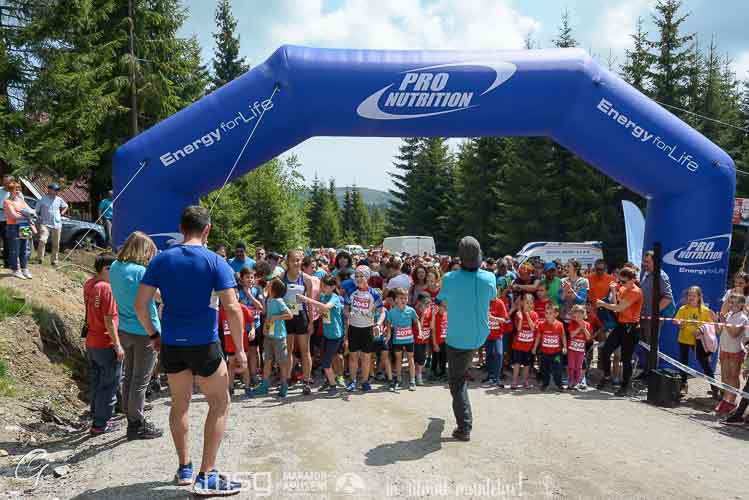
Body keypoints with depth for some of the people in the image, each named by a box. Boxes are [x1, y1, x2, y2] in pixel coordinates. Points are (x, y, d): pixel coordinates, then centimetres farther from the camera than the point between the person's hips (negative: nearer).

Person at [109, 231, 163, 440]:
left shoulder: (115, 268, 4)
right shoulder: (141, 272, -20)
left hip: (125, 331, 8)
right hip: (144, 332, -8)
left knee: (129, 377, 16)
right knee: (140, 380, 2)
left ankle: (132, 419, 28)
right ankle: (137, 425, 11)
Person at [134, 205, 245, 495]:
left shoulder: (161, 259, 2)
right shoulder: (215, 262, -9)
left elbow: (140, 304, 0)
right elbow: (233, 309, -15)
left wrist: (153, 334, 14)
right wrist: (239, 349, -7)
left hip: (170, 343, 4)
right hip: (204, 344, -4)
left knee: (180, 403, 20)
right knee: (219, 404, 9)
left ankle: (184, 467, 31)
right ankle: (206, 476, 7)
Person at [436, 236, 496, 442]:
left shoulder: (450, 278, -19)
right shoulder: (489, 278, -13)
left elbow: (441, 298, 2)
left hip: (457, 338, -4)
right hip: (480, 336, 4)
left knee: (458, 382, 7)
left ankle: (464, 428, 6)